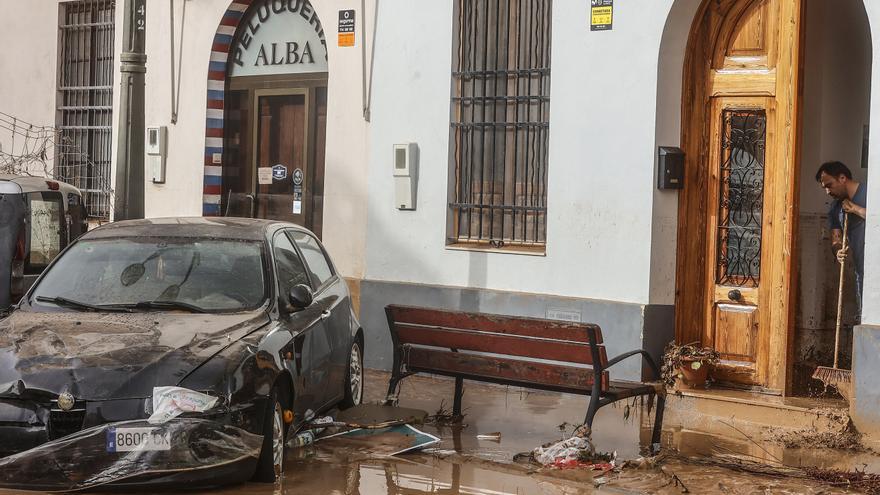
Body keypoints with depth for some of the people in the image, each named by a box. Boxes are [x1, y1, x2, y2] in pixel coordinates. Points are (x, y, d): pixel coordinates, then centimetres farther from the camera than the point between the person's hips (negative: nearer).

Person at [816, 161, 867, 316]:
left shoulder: (869, 193, -6)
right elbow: (836, 240, 13)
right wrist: (838, 250, -9)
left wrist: (855, 209, -13)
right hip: (861, 272, 7)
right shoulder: (836, 208, 15)